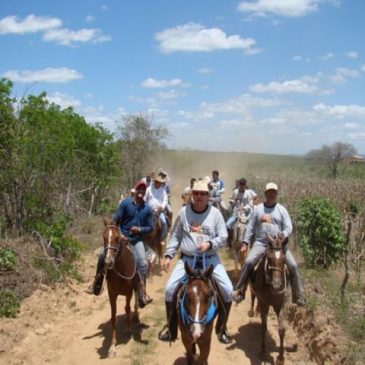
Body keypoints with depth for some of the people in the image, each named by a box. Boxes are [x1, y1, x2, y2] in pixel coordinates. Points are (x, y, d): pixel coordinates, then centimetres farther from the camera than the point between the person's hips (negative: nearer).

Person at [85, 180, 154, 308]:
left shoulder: (147, 209, 0)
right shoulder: (126, 203, -5)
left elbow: (150, 227, 4)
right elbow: (116, 219, -5)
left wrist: (140, 229, -14)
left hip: (137, 240, 1)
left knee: (143, 263, -17)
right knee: (103, 255, -11)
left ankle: (142, 296, -8)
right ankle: (96, 285, 7)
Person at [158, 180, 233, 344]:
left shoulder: (215, 213, -4)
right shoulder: (184, 212, -1)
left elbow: (223, 238, -2)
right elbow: (175, 236, 6)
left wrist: (209, 244, -21)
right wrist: (168, 255, -3)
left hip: (210, 259, 0)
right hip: (187, 259, 1)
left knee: (227, 290, -11)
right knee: (170, 289, -12)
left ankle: (221, 328, 13)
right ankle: (170, 327, 11)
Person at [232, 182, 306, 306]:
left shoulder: (281, 209, 6)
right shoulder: (258, 209, 8)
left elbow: (289, 227, 1)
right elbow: (250, 227, 10)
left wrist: (283, 237, -20)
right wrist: (245, 243, 2)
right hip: (261, 243, 0)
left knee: (293, 265, -12)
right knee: (248, 262, -22)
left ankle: (298, 295, 4)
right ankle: (239, 291, -11)